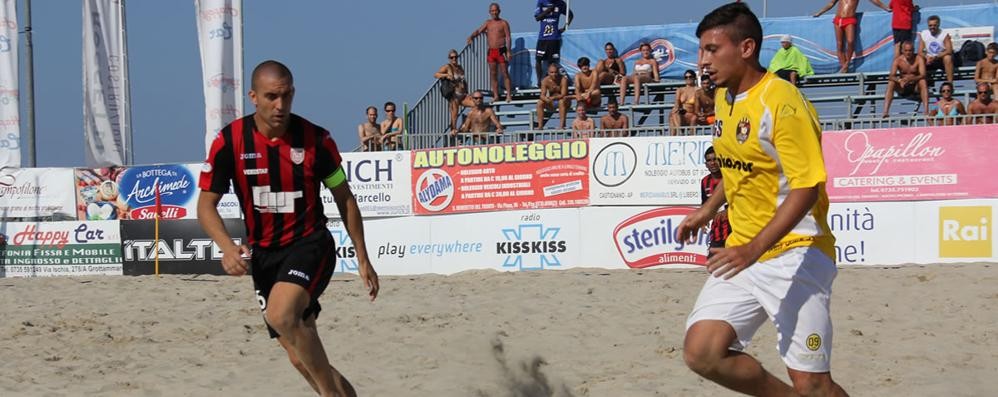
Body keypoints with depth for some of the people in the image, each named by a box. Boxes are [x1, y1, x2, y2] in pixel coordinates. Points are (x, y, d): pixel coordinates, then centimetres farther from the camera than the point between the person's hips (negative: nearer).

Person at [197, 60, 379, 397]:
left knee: (281, 315, -31)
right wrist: (227, 247, -23)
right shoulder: (230, 141, -7)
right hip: (263, 253, 3)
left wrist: (363, 259, 6)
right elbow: (206, 205, -4)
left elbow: (344, 199, 4)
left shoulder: (315, 139, -8)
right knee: (301, 357, 5)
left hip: (309, 244, -3)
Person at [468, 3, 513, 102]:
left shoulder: (504, 23, 1)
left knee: (505, 73, -5)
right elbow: (479, 31, 2)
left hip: (501, 51, -4)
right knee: (493, 74, 5)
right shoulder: (488, 23, 12)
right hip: (491, 51, 4)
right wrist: (471, 36, -19)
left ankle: (509, 95, -5)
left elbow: (508, 38, -4)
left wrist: (508, 51, -13)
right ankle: (496, 95, 10)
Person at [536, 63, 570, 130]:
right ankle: (540, 125, -22)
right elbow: (542, 95, -17)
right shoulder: (545, 81, -10)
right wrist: (546, 99, -41)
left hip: (564, 100, -3)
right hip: (551, 103, 3)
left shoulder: (563, 80, -19)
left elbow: (563, 95, -27)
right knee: (540, 102, -21)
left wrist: (553, 98, -45)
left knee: (562, 101, -37)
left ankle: (562, 125, -39)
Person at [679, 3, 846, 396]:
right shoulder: (725, 97, 10)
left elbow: (806, 188, -22)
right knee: (701, 353, -7)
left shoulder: (781, 102, -17)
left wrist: (753, 250, -30)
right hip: (742, 252, 8)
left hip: (793, 253, -8)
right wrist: (709, 209, 16)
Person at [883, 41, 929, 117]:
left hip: (916, 87, -1)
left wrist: (911, 79, -43)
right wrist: (899, 80, -42)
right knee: (891, 84, -26)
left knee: (923, 82, -32)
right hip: (902, 88, 1)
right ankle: (885, 112, -34)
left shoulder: (919, 59, -11)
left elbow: (922, 75, -24)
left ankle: (926, 111, -39)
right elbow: (891, 76, -20)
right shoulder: (898, 60, -8)